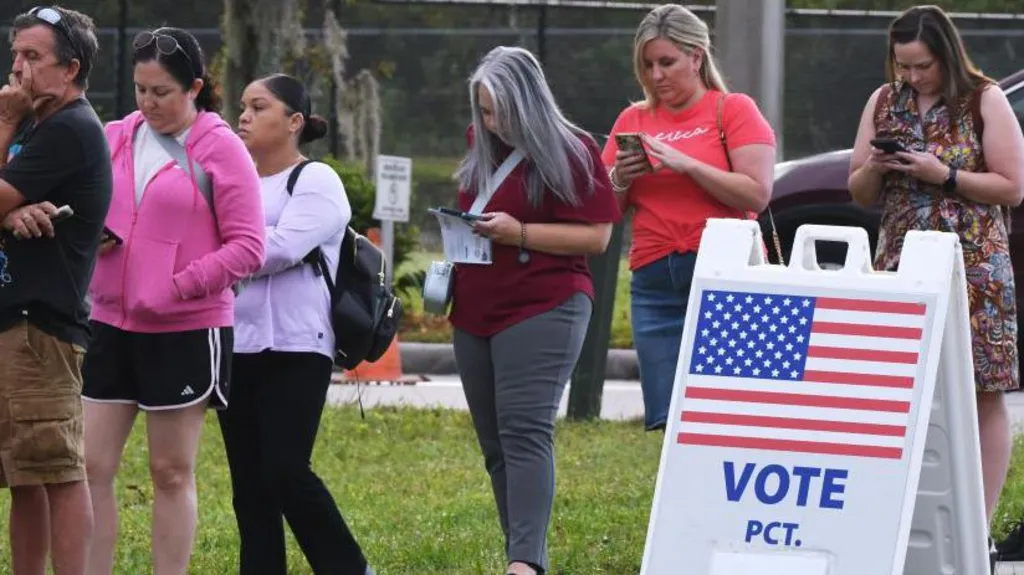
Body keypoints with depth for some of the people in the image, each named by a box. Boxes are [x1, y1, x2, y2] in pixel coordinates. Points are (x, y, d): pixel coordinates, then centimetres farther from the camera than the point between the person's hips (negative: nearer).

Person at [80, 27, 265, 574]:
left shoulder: (220, 150, -6)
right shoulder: (115, 139, 7)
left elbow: (246, 247, -9)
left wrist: (175, 289, -17)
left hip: (186, 330, -4)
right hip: (110, 324, 4)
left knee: (171, 472, 4)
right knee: (90, 467, 1)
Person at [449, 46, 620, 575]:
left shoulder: (572, 152, -6)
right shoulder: (481, 149, 15)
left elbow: (597, 236, -10)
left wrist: (520, 233, -18)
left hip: (543, 308, -8)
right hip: (476, 311, 8)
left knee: (525, 432, -20)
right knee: (495, 445, 7)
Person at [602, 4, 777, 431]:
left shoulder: (733, 110, 3)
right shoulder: (633, 121, 16)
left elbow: (756, 195, -8)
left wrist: (686, 164, -14)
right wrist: (620, 180, -3)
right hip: (654, 281, 4)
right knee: (669, 422, -4)